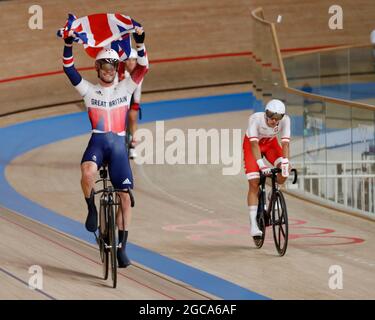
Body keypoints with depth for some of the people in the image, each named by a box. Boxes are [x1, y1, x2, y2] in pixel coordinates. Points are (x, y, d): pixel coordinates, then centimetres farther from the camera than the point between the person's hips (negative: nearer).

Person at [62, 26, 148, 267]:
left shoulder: (125, 88, 11)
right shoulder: (89, 90, 10)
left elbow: (143, 67, -1)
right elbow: (69, 69, 1)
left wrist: (140, 42, -16)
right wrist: (68, 44, -12)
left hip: (119, 144, 1)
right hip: (97, 141, -1)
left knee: (126, 197, -2)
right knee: (88, 172, -36)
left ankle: (122, 248, 8)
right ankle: (92, 209, -9)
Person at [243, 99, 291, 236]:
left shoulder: (285, 120, -29)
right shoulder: (255, 119, -36)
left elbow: (285, 143, -32)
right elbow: (254, 144, -40)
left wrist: (285, 163, -45)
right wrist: (262, 165, -50)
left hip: (270, 143, 3)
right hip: (252, 144, -3)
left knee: (285, 169, -24)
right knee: (254, 184, -13)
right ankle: (253, 224, -10)